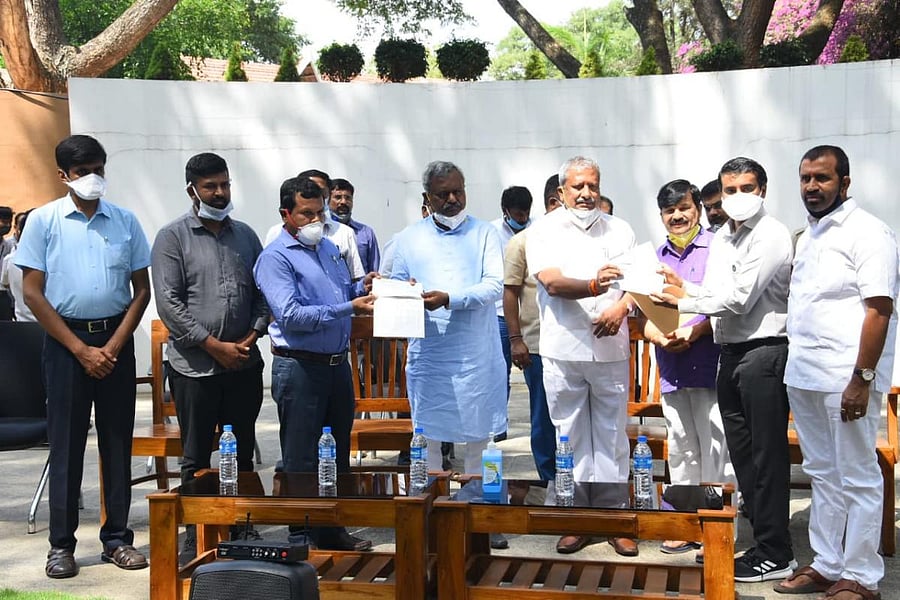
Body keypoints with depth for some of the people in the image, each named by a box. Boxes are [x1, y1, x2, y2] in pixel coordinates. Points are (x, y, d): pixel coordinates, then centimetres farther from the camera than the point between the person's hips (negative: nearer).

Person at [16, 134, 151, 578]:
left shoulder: (125, 221, 5)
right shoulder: (44, 221, -1)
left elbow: (142, 290, 6)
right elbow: (33, 294, -4)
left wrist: (113, 346, -6)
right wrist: (81, 349, -8)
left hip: (116, 341, 2)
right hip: (65, 340, -2)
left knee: (118, 441, 6)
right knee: (65, 444, 3)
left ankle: (117, 538, 16)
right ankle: (61, 544, 12)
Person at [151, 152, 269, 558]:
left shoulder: (245, 235, 11)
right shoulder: (173, 237, -3)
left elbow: (261, 292, 12)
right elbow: (169, 302, -10)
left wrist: (254, 334, -5)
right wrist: (214, 345, -14)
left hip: (244, 363, 4)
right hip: (195, 365, -4)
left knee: (243, 453, 12)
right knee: (196, 459, 5)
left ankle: (242, 531, 24)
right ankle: (195, 540, 16)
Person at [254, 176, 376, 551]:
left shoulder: (328, 247, 14)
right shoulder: (275, 257, -11)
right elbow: (290, 315, -22)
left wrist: (361, 287, 3)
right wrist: (348, 308, -24)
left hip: (337, 363, 8)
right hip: (299, 368, -8)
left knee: (338, 453, 16)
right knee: (301, 461, 2)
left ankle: (333, 531, 29)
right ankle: (301, 539, 14)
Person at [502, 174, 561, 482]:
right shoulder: (524, 242, 0)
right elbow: (510, 292, -3)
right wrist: (516, 339, -9)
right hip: (539, 345, -3)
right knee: (545, 419, 5)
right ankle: (550, 483, 17)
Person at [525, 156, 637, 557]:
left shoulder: (619, 230, 11)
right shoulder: (544, 231, 1)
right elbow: (553, 282, -13)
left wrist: (620, 308, -14)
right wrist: (594, 286, -30)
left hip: (611, 350, 2)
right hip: (563, 351, -2)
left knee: (612, 436, 6)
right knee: (570, 437, 5)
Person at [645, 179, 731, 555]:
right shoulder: (657, 258, 15)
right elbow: (646, 315, 11)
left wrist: (693, 332, -20)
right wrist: (660, 337, -9)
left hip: (710, 365, -5)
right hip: (671, 369, 5)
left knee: (715, 448, -3)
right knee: (681, 449, 12)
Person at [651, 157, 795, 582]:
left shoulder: (770, 236, -10)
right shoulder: (721, 238, 17)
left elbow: (738, 298, -16)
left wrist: (682, 303, -8)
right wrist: (684, 286, 2)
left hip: (764, 351, -8)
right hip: (730, 351, 8)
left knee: (767, 454, -3)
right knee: (741, 450, 13)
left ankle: (775, 554, 4)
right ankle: (759, 521, 24)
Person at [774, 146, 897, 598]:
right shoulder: (808, 236, 16)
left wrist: (862, 378, -20)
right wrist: (796, 367, 13)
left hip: (845, 378, -8)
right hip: (803, 375, 8)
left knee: (857, 479, 1)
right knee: (822, 475, 15)